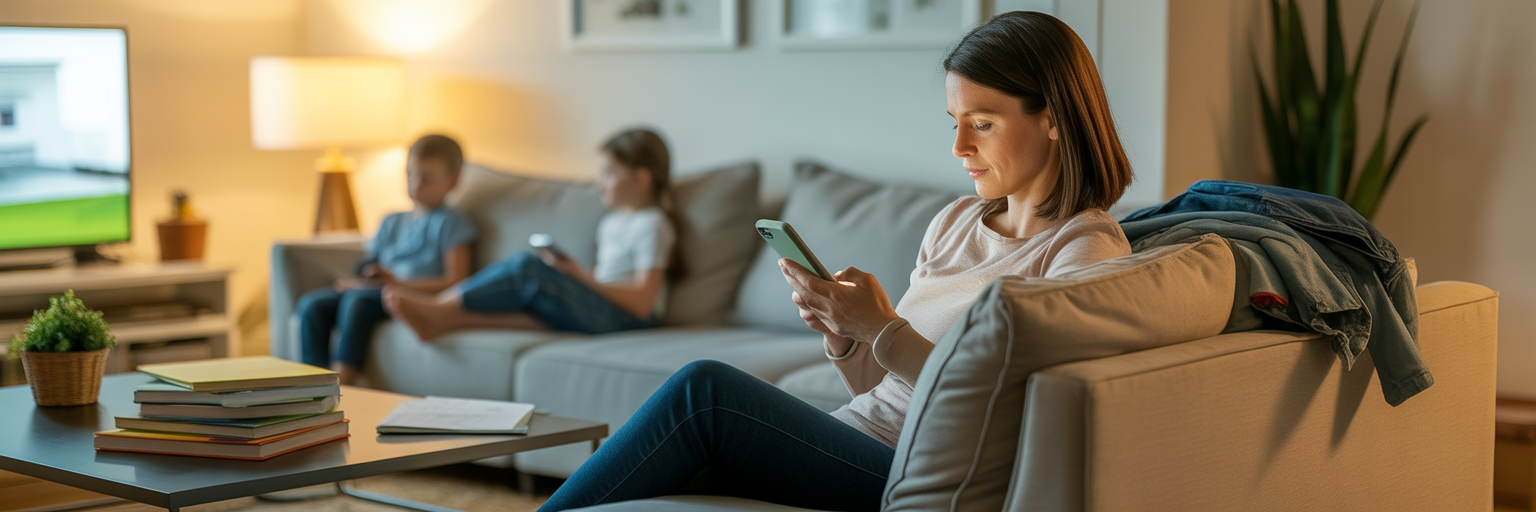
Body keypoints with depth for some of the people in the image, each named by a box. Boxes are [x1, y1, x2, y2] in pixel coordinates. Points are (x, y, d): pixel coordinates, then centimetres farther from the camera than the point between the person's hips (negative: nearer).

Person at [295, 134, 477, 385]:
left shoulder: (450, 224, 4)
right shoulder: (392, 223, 27)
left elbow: (455, 281, -8)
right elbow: (368, 267, 26)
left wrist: (399, 282, -17)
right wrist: (354, 280, 0)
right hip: (375, 292, 8)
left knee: (356, 299, -35)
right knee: (312, 303, -15)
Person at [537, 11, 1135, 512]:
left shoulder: (1087, 249, -5)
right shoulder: (957, 221, 18)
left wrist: (885, 330, -18)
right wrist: (842, 332, -2)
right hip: (852, 452, 7)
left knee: (705, 390, -22)